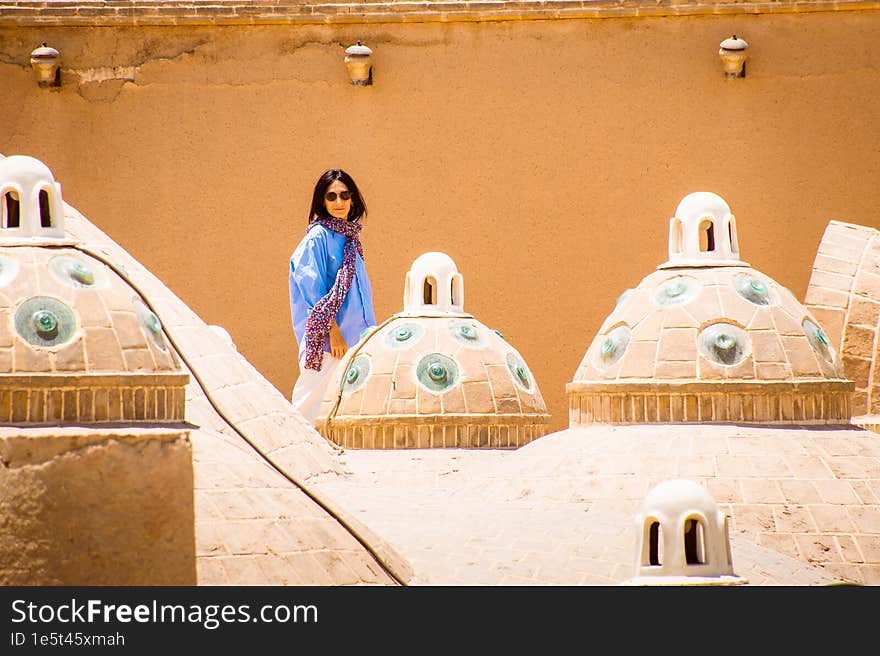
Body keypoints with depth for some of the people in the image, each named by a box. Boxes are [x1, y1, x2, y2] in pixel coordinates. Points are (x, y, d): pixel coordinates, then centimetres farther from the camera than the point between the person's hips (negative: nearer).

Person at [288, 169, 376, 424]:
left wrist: (369, 334, 17)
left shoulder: (350, 238, 14)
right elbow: (313, 289, -15)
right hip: (327, 338, -8)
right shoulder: (317, 237, -10)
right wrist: (332, 330, -19)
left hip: (354, 336, 8)